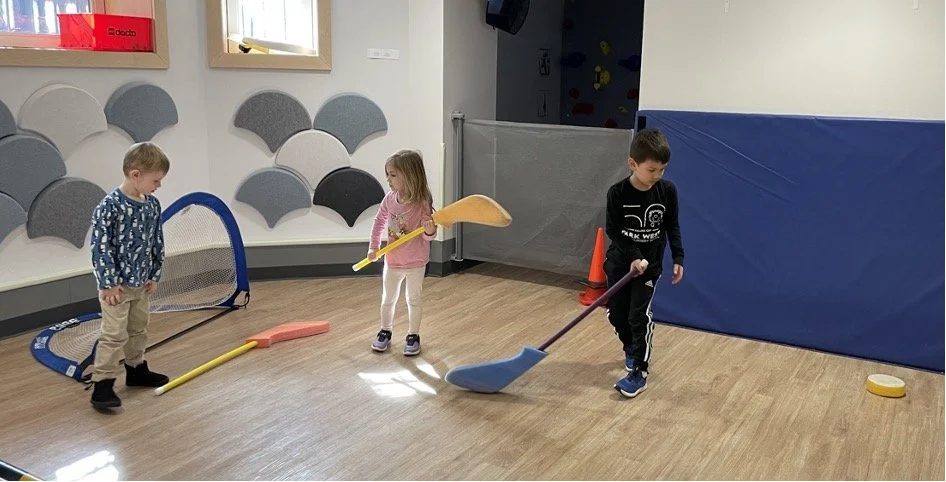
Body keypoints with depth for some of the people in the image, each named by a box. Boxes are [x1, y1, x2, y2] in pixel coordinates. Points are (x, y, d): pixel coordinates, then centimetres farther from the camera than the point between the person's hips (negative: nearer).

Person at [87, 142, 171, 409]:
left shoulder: (152, 204, 1)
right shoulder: (109, 206, -21)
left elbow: (157, 242, 10)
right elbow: (100, 247, -18)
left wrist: (154, 275, 10)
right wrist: (108, 283, -16)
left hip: (142, 284, 7)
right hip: (117, 284, -7)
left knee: (138, 330, 19)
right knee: (114, 335, -5)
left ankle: (136, 370, 35)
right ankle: (103, 385, 3)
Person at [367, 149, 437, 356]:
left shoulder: (422, 203, -21)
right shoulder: (389, 199, -9)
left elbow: (428, 235, -14)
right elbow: (379, 222, 6)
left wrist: (430, 230, -37)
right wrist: (373, 247, 3)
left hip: (415, 263, -4)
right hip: (392, 261, 4)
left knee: (413, 300, 13)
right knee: (388, 300, 18)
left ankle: (413, 336, 28)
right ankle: (385, 332, 37)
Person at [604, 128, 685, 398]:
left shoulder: (667, 191, -10)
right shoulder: (617, 193, -16)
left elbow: (672, 227, 0)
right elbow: (613, 230, -12)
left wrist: (678, 258, -3)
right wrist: (632, 255, -21)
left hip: (650, 264, -1)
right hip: (619, 262, 1)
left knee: (639, 315, -10)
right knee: (616, 314, 9)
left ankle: (639, 372, -2)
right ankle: (632, 350, 37)